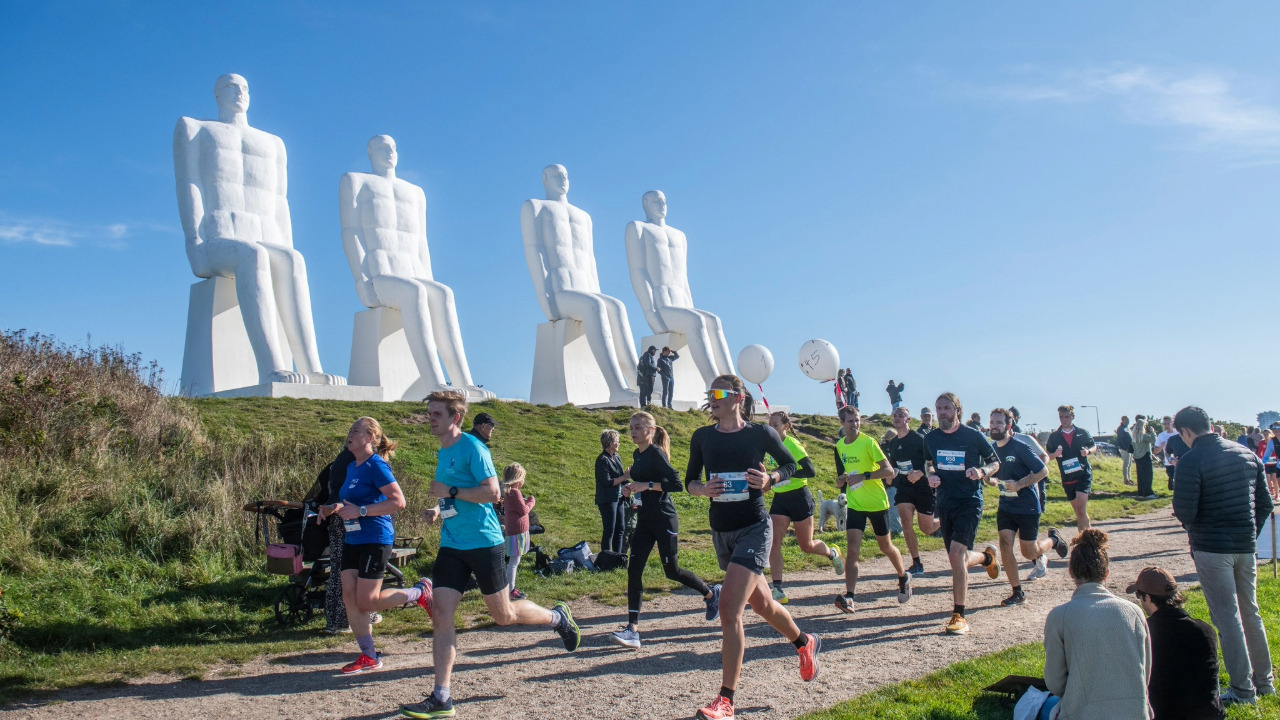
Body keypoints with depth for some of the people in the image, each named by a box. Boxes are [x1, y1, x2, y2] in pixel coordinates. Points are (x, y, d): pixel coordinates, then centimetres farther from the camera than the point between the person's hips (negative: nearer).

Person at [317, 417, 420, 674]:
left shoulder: (376, 466, -14)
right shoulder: (351, 467, 13)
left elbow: (398, 501, -22)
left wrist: (360, 511, -23)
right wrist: (335, 508, 6)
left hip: (375, 540, -9)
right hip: (352, 540, 9)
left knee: (366, 603, -5)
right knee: (349, 598, 3)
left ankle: (419, 592, 15)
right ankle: (368, 656, 13)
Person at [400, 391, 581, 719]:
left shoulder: (472, 447, -13)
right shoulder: (442, 452, 13)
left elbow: (492, 493, -21)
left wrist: (449, 491, -19)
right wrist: (439, 510, 7)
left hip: (482, 542, -7)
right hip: (451, 544, 7)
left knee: (503, 614, 6)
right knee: (440, 614, -3)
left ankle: (558, 617, 32)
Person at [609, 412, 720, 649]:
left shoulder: (656, 454, -15)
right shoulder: (637, 455, 10)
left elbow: (677, 484, -22)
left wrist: (647, 485, -25)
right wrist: (629, 486, 5)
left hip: (664, 520, -8)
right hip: (644, 521, 8)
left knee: (671, 571, 4)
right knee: (634, 569, -3)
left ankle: (711, 594, 30)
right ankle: (632, 629, -4)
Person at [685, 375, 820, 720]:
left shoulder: (760, 433, -7)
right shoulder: (702, 437, 1)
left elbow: (790, 464, 8)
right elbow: (690, 481, 9)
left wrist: (769, 479, -12)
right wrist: (703, 489, -13)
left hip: (754, 528, -5)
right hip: (721, 532, 5)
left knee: (729, 608, -17)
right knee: (762, 604, 20)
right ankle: (805, 643, 50)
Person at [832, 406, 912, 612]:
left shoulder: (868, 442, -13)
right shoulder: (839, 446, 6)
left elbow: (889, 471, -17)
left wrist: (863, 476, -25)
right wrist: (841, 480, 1)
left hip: (877, 503, -4)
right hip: (854, 504, 4)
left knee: (885, 546, 13)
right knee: (852, 549, -11)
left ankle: (904, 578, 41)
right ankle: (849, 597, -16)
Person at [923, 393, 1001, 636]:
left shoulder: (973, 436, -7)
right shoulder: (931, 438, 4)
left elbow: (995, 463, 3)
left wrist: (982, 472, -18)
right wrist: (931, 476, -1)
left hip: (969, 502, -5)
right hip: (945, 503, 5)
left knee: (957, 554, -20)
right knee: (959, 559, 13)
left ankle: (959, 616, -11)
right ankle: (987, 556, 49)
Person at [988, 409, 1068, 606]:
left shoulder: (1020, 447, -15)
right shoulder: (992, 449, 3)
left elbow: (1043, 471, -14)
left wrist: (1019, 484, -22)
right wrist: (991, 480, -6)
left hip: (1028, 506, -5)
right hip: (1006, 506, 5)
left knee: (1029, 553, 5)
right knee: (1005, 545, -9)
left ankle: (1053, 539, 38)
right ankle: (1018, 593, 3)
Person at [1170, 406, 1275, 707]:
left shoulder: (1191, 460, -15)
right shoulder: (1246, 453, 6)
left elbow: (1184, 511, -16)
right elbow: (1265, 503, 10)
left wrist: (1194, 528, 6)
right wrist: (1249, 534, 18)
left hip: (1211, 548, -7)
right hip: (1246, 547, 7)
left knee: (1227, 617, 1)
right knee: (1250, 613, 19)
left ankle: (1243, 689, 6)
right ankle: (1264, 680, 28)